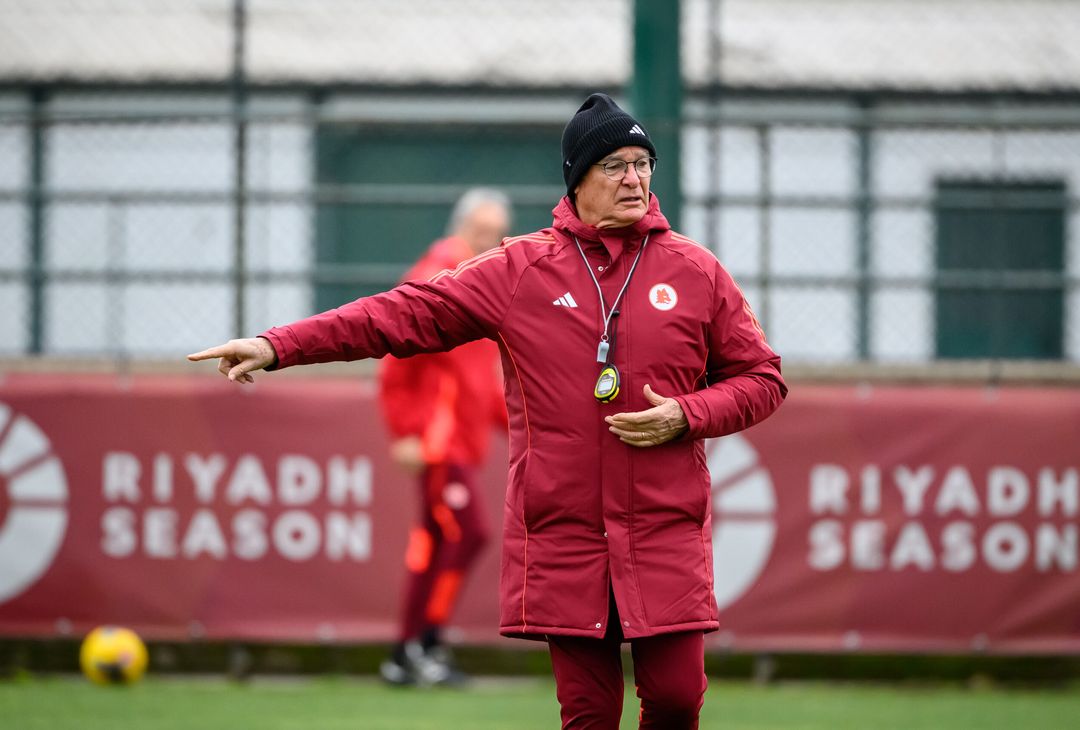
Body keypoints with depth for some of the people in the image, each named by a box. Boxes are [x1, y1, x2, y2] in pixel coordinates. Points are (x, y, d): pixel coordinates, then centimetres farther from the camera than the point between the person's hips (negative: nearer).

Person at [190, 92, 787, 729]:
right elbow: (407, 314, 0)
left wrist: (686, 415, -9)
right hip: (563, 535, 0)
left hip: (666, 531, 0)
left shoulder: (696, 271, 5)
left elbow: (762, 378, 11)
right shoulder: (520, 270, 4)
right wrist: (277, 347, -8)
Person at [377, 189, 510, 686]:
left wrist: (510, 420, 15)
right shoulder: (434, 281, -11)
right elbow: (397, 363, -14)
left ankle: (408, 655, 13)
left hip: (467, 437, 9)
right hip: (438, 436, -9)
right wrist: (405, 433, -17)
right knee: (469, 532, -13)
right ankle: (424, 642, -6)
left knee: (434, 539, 9)